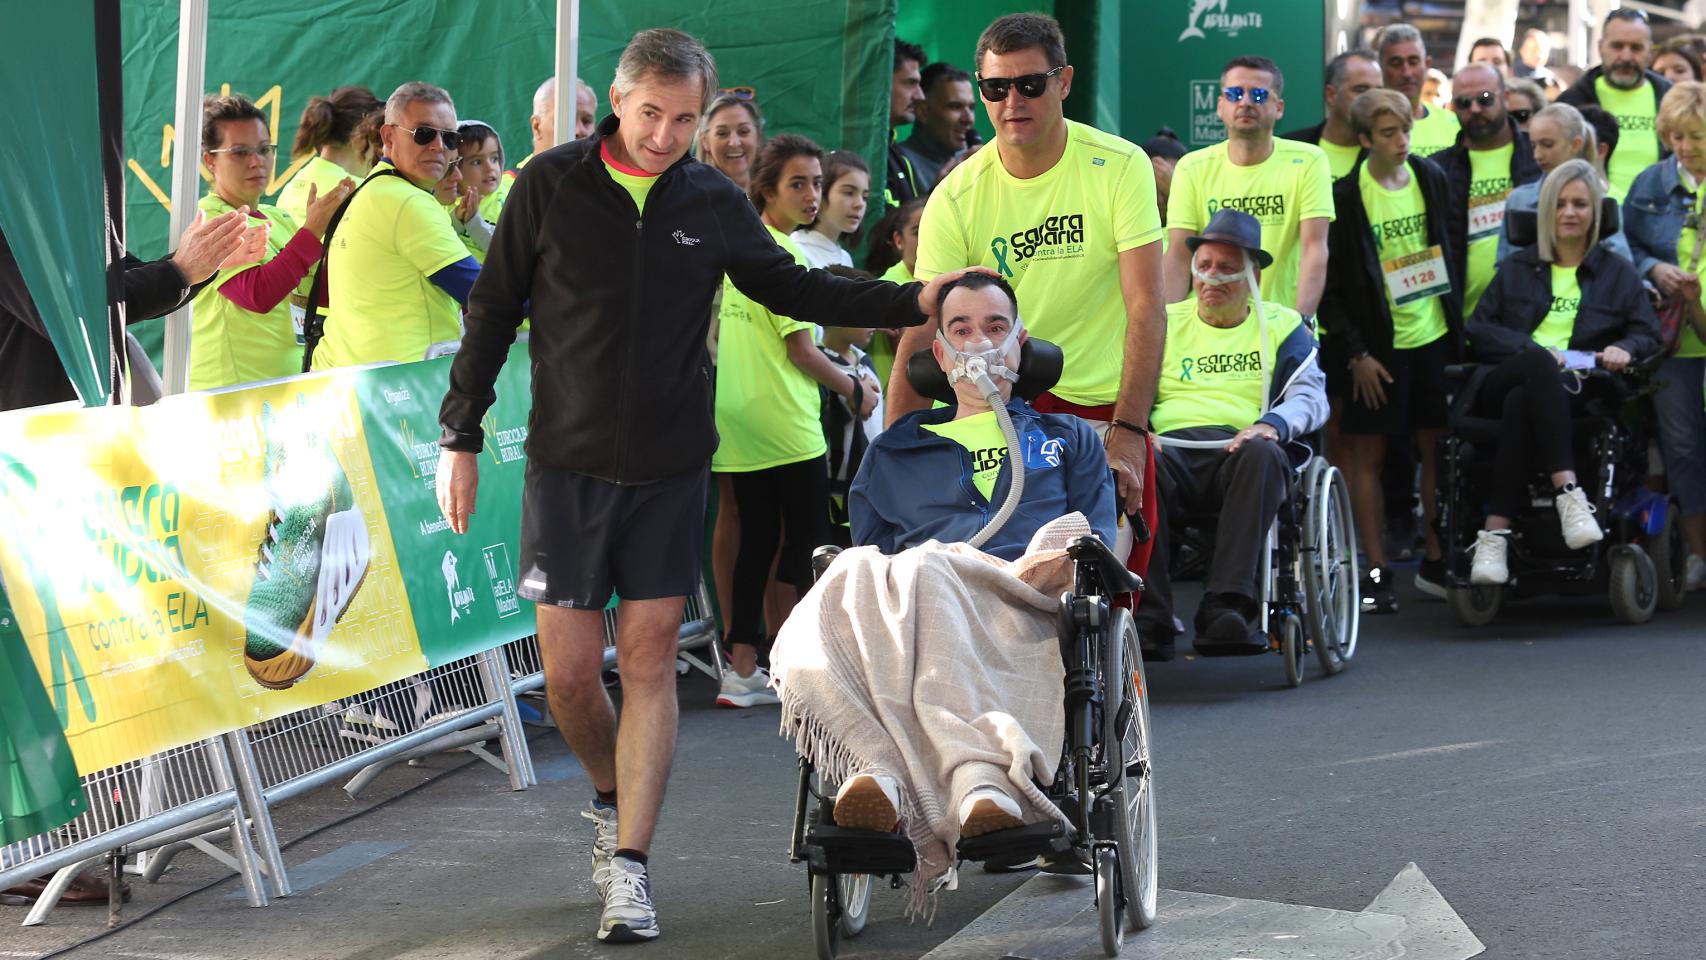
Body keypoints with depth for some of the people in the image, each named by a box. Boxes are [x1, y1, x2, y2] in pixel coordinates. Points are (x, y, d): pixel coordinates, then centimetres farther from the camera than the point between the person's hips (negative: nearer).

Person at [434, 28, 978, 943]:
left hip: (671, 464, 1)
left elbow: (793, 288, 14)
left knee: (650, 662, -1)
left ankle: (629, 861, 1)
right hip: (567, 458, -1)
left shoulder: (713, 203, 2)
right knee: (569, 670, -2)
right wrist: (460, 437, -1)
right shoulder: (550, 184, -4)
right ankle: (611, 798, 27)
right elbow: (493, 311, 1)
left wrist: (914, 301, 4)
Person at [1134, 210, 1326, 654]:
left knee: (1262, 455, -39)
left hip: (1241, 446, -1)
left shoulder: (1281, 325, 22)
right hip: (1172, 446, 1)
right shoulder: (1165, 322, 27)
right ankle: (1148, 616, -41)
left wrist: (1270, 424, -14)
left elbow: (1311, 396, 8)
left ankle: (1227, 608, -46)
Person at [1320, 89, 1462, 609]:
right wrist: (1355, 354, -11)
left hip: (1434, 336, 4)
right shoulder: (1346, 197, -9)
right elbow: (1330, 285, -7)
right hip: (1378, 346, -4)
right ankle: (1376, 571, 4)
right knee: (1368, 454, -2)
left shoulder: (1431, 179, 5)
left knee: (1436, 448, 7)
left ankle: (1434, 561, 17)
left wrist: (1457, 322, 9)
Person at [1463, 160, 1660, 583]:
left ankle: (1495, 534, -48)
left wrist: (1625, 349, -12)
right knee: (1538, 365, -40)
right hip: (1500, 385, 1)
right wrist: (1534, 350, -6)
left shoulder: (1618, 273, 24)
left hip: (1576, 394, -1)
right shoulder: (1517, 269, 25)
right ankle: (1567, 492, -52)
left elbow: (1649, 334, 14)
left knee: (1521, 404, -40)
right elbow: (1477, 331, 13)